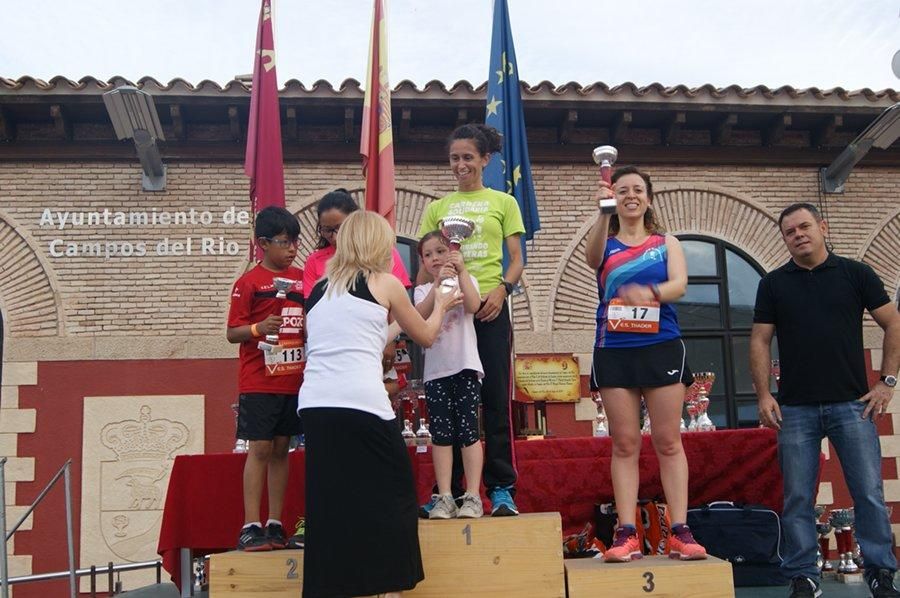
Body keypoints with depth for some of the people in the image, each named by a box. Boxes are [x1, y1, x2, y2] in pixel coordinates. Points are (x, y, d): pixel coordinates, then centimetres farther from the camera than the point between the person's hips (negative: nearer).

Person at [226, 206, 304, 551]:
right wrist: (259, 328, -24)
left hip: (294, 381, 5)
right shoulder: (249, 283, -5)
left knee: (282, 448, 8)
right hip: (259, 383, -5)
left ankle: (275, 524, 15)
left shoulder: (302, 278, 10)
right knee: (260, 449, -4)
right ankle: (251, 526, 2)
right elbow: (232, 333, -7)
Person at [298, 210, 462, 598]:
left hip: (313, 405, 5)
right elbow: (426, 336, 20)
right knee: (393, 494, 11)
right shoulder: (384, 283, 9)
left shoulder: (318, 290, 21)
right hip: (361, 403, -5)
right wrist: (440, 306, 39)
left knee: (328, 502, 11)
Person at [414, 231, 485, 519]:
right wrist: (438, 283, -21)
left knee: (468, 430, -6)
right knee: (441, 433, 1)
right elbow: (421, 315, -10)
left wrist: (461, 271, -18)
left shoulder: (466, 280, 9)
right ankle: (444, 497, 3)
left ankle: (473, 496, -4)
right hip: (435, 370, 2)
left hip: (465, 366, -2)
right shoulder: (423, 290, 13)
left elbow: (473, 305, -13)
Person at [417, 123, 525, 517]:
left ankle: (501, 488, 3)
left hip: (489, 308, -2)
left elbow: (516, 259, 5)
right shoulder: (437, 207, 14)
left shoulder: (503, 203, 9)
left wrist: (502, 288, -13)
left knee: (496, 397, -2)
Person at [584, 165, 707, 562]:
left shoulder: (666, 243, 10)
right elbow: (591, 257, -17)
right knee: (625, 444, 0)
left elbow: (679, 284, -8)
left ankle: (680, 532, 0)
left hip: (661, 347, 0)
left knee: (668, 441, -1)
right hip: (614, 350, 0)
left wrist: (650, 293, -30)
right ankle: (627, 534, 1)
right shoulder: (605, 245, 9)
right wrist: (602, 213, -34)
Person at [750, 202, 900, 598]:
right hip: (795, 409, 1)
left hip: (852, 404, -1)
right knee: (797, 499, 3)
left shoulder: (856, 274, 6)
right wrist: (763, 394, -3)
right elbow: (760, 341, 6)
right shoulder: (773, 284, 8)